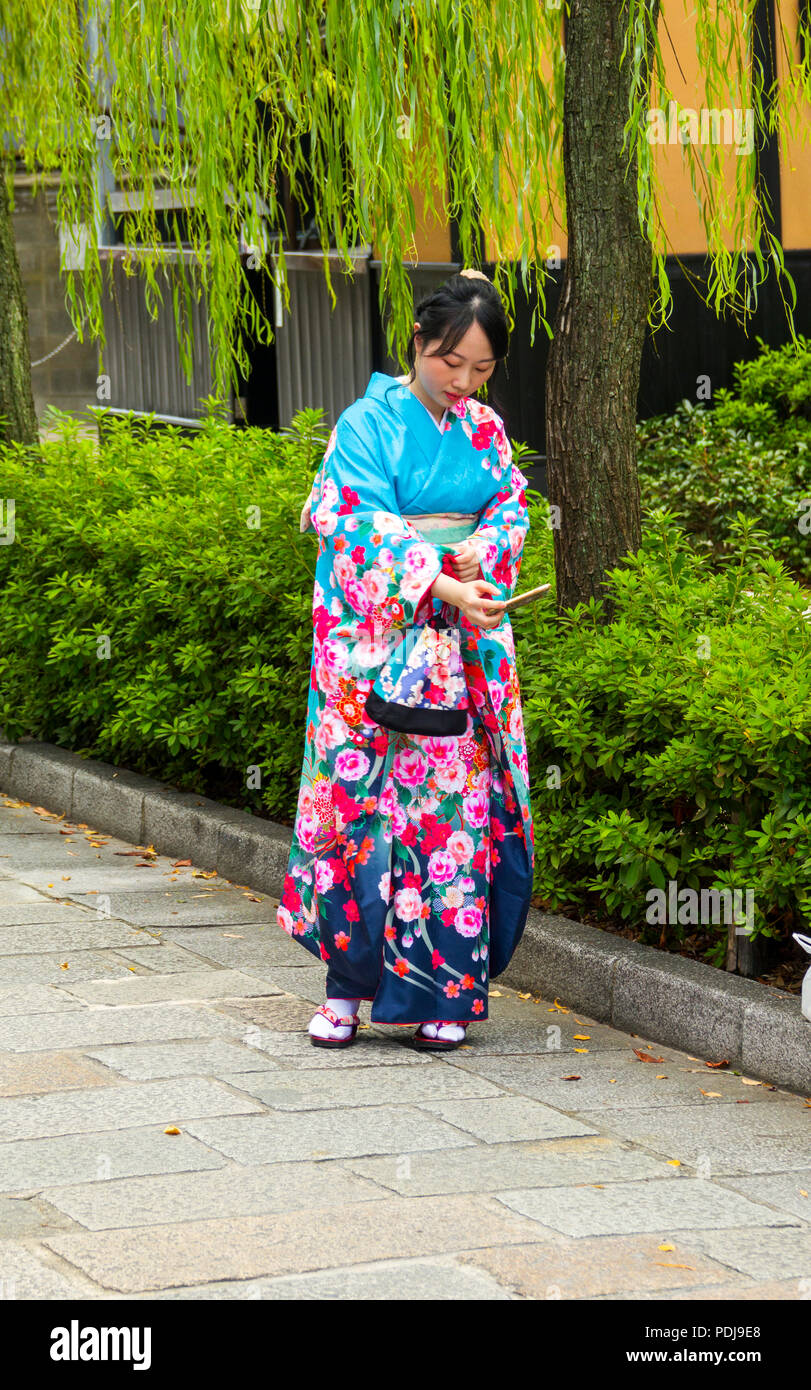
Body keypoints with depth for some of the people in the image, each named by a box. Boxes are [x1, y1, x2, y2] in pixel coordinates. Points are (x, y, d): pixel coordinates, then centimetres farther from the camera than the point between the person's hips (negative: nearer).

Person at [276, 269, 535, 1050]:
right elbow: (368, 531, -14)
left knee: (456, 800, 1)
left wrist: (480, 551, -12)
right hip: (378, 636, -4)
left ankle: (439, 992, 6)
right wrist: (445, 587, -25)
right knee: (366, 795, -6)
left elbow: (511, 507, 11)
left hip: (466, 640, 5)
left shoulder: (485, 430, 11)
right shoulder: (369, 424, -6)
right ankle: (348, 984, 3)